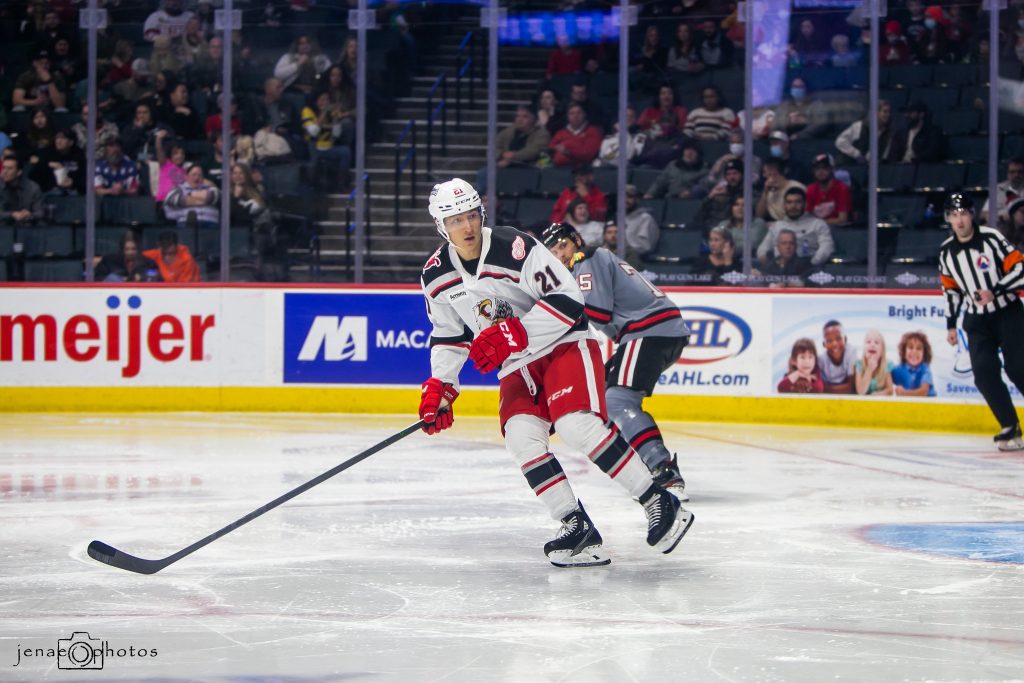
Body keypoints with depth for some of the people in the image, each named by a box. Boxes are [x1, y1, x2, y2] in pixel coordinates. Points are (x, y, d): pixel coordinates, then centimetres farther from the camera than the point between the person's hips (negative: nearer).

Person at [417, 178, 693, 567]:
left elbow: (568, 299, -23)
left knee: (576, 424, -27)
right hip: (517, 366, 6)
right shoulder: (436, 277, 0)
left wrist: (514, 334, -31)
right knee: (521, 435, -20)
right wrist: (439, 387, 4)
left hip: (564, 344, -6)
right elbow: (448, 335, 15)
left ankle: (659, 504, -16)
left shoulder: (514, 248, -20)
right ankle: (578, 531, -15)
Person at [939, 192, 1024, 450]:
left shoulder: (991, 238, -14)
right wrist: (951, 325, 12)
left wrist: (994, 292, -27)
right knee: (984, 373, -11)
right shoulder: (946, 251, 3)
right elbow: (950, 288, 14)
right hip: (976, 320, 4)